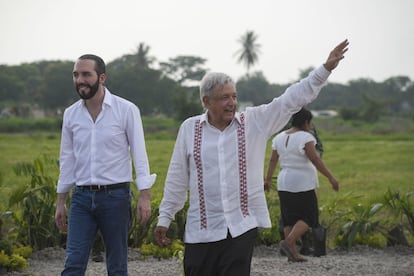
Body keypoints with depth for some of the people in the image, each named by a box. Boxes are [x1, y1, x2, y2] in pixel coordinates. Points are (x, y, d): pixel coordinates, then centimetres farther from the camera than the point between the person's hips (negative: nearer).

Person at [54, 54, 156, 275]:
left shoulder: (126, 110, -5)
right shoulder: (71, 114, 6)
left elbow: (139, 155, -5)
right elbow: (67, 159, 13)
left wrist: (144, 196, -13)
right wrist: (60, 202, 13)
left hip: (115, 196, -3)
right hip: (82, 197, 3)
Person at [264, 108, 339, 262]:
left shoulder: (279, 137, 8)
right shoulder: (305, 137, -12)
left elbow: (273, 161, 8)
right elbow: (315, 160, -19)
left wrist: (268, 180, 13)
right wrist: (331, 178, -17)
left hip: (284, 185, 7)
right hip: (303, 184, -7)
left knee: (289, 219, 9)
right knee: (308, 217, 0)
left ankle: (292, 252, 5)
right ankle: (289, 241, -18)